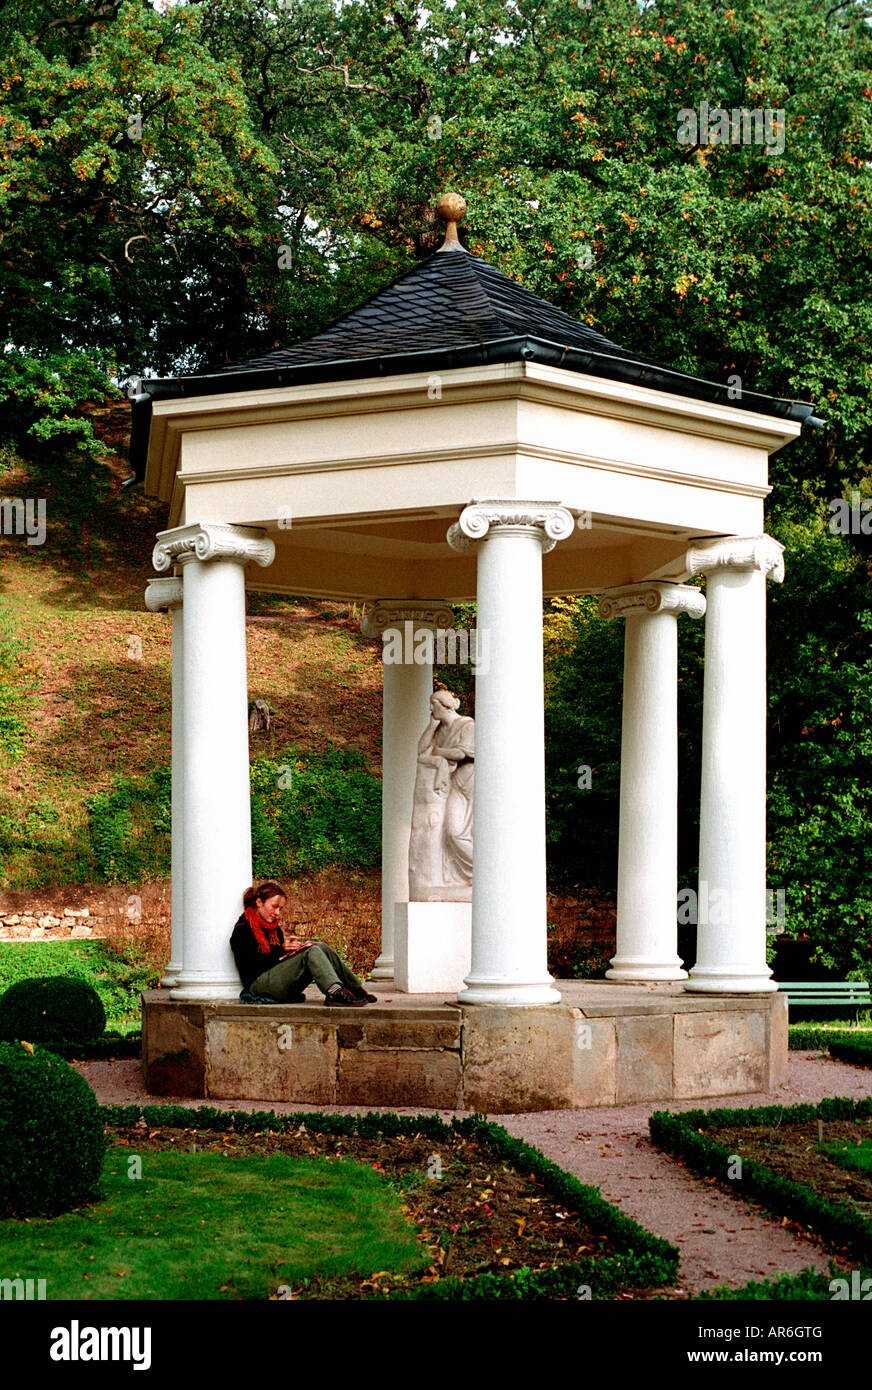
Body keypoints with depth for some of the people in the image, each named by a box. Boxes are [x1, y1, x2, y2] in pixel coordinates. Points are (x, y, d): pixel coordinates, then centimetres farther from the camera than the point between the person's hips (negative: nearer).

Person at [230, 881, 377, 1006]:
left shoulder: (274, 929, 23)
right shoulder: (242, 929, -4)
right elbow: (251, 963, -15)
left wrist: (290, 947, -3)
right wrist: (282, 949, -17)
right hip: (259, 984, -8)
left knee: (322, 947, -7)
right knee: (310, 952, -25)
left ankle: (356, 990, -12)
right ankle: (335, 992, -47)